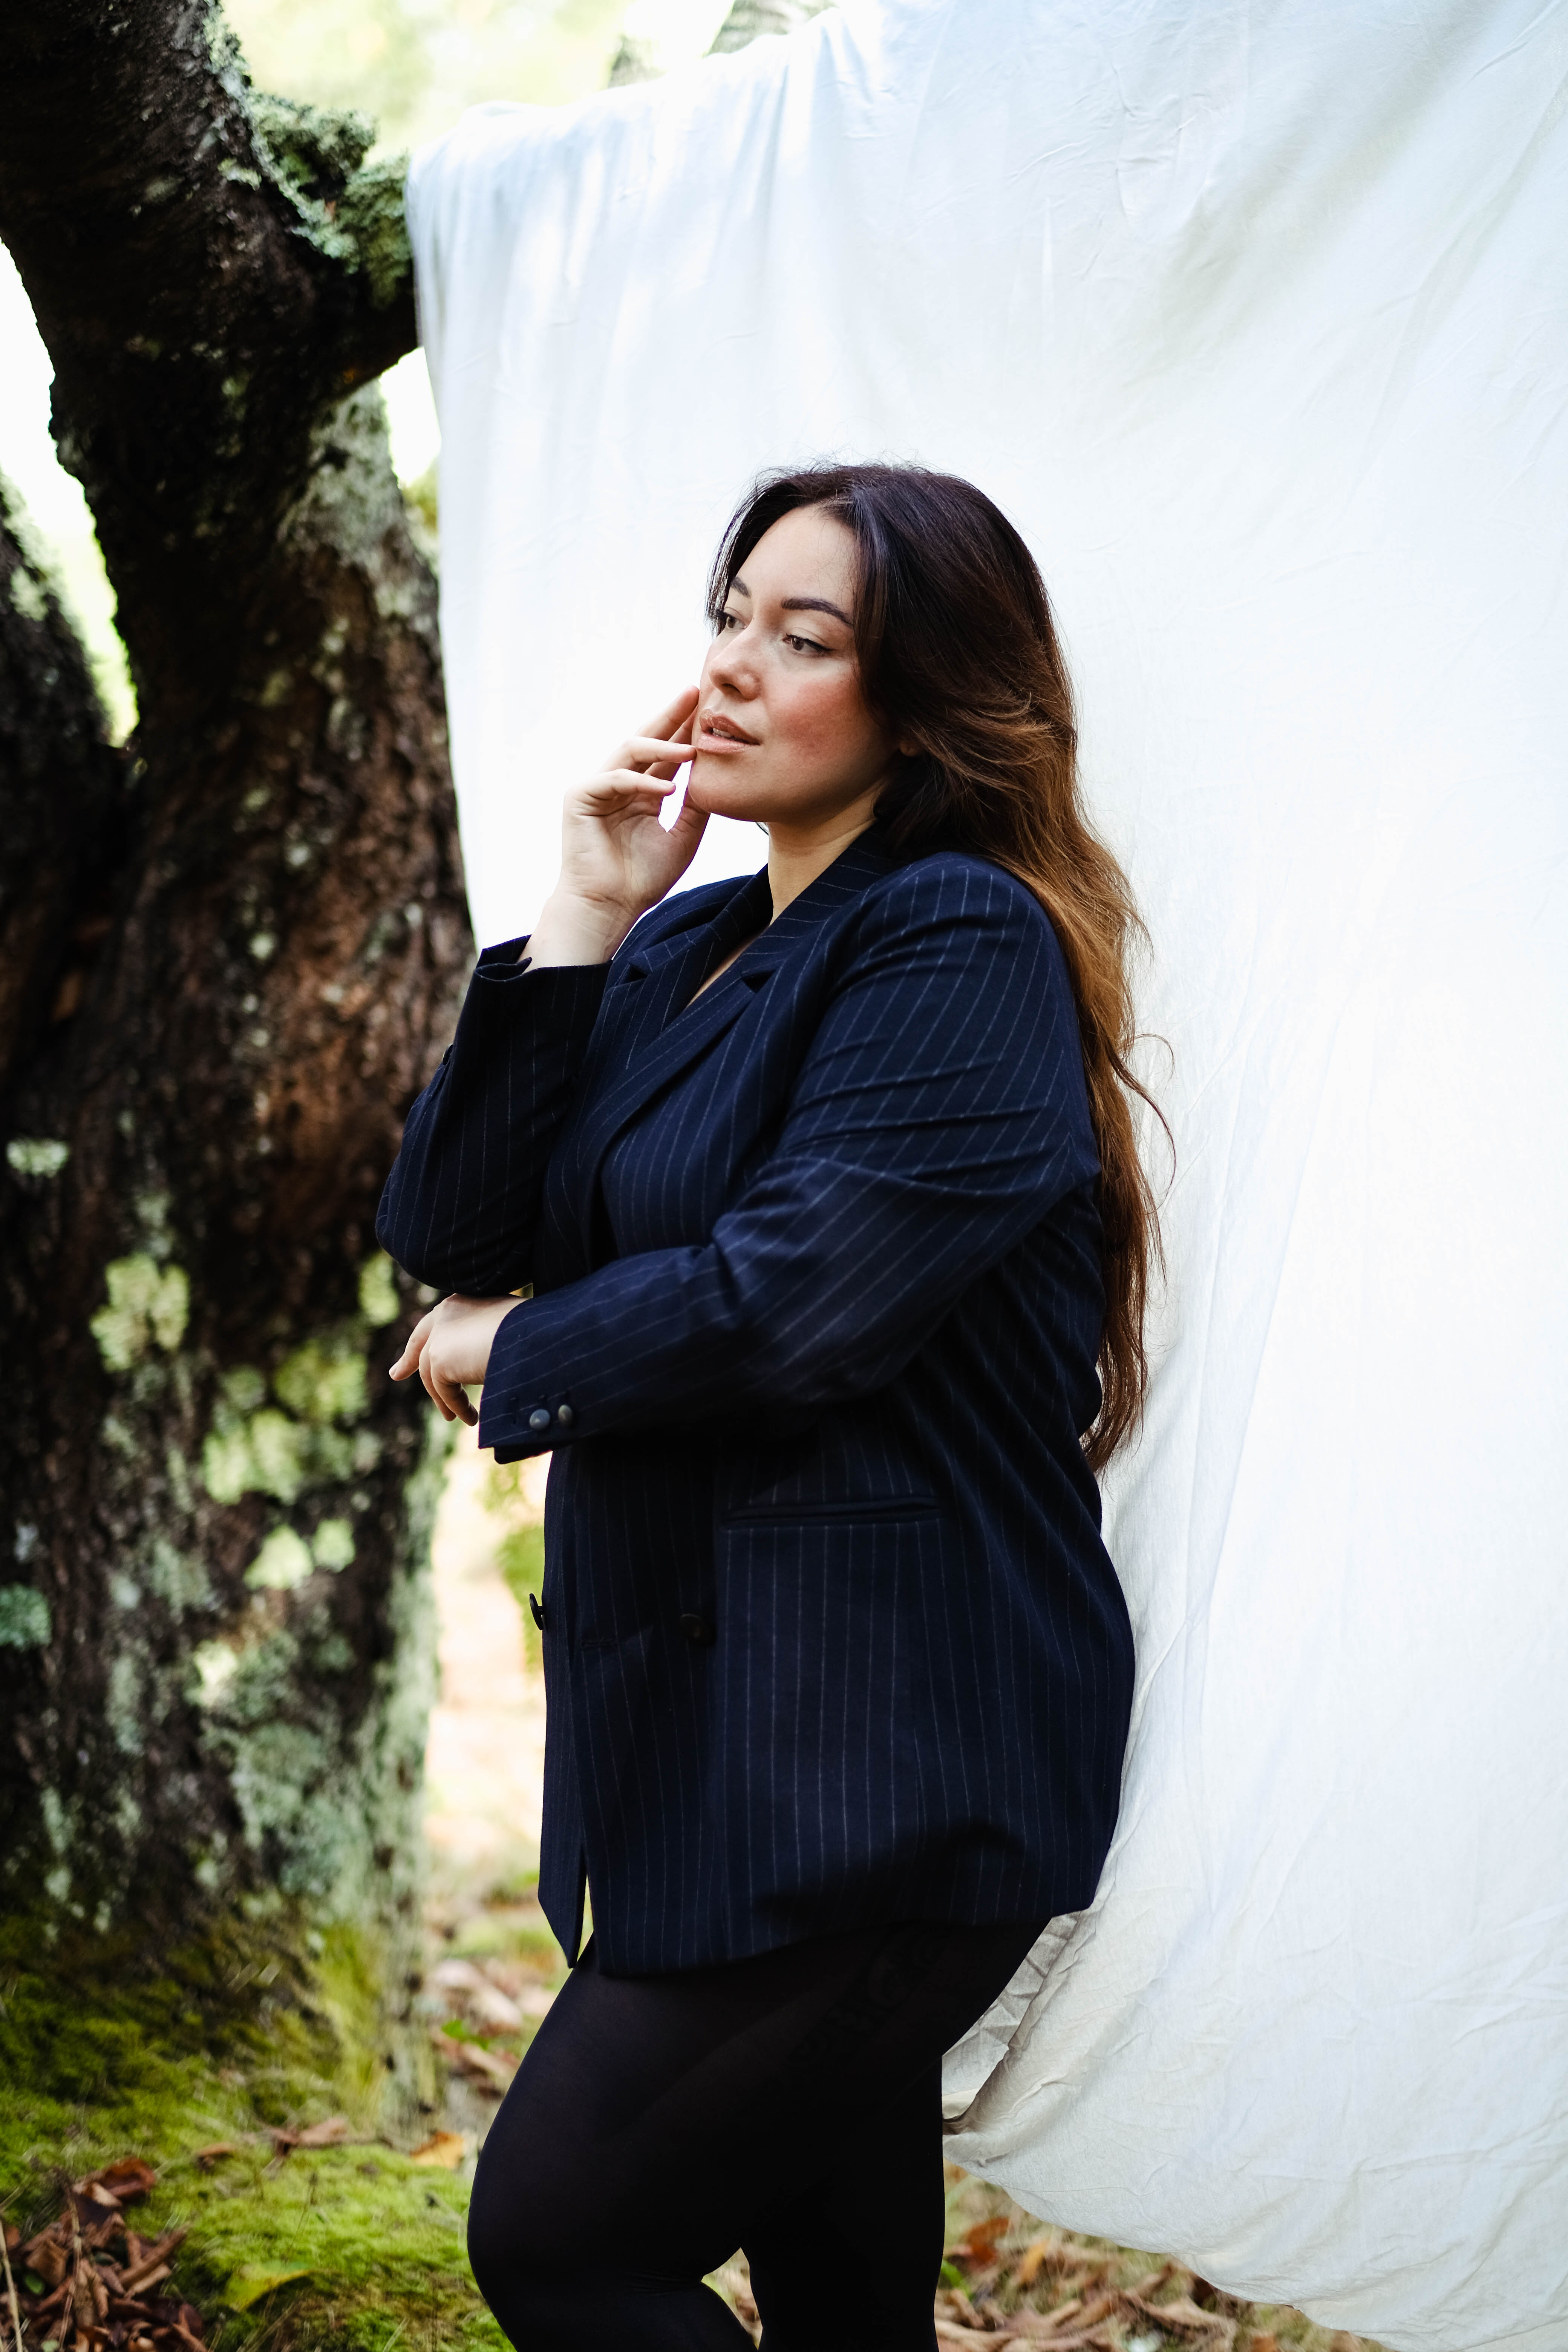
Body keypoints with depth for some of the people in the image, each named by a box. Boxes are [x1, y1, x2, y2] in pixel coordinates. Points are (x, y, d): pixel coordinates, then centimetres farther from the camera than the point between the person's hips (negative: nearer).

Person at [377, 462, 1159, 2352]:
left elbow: (788, 1303, -23)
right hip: (704, 1706, 8)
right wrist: (580, 921, -5)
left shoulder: (962, 944, -12)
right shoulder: (686, 949, 12)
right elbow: (444, 1235, 4)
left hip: (881, 1751, -8)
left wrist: (512, 1349, -5)